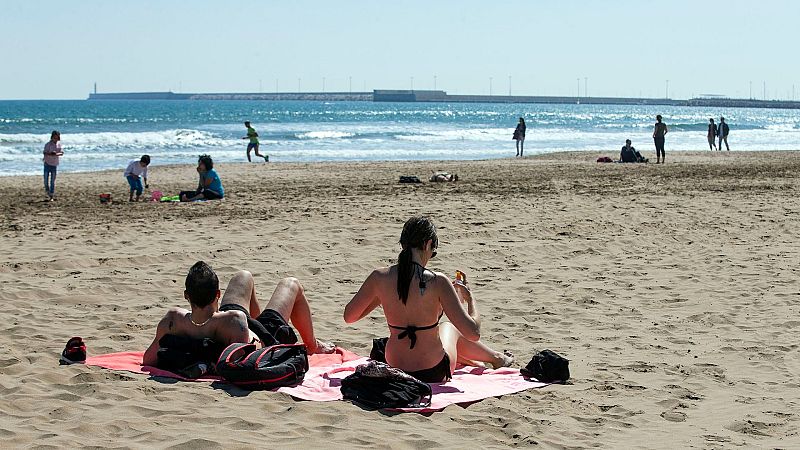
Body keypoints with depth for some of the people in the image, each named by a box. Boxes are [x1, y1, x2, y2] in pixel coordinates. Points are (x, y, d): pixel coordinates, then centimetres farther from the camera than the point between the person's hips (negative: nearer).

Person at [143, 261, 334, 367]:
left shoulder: (173, 319, -36)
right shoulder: (235, 320, -49)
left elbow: (147, 360, -24)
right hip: (265, 338, -5)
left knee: (244, 276, 27)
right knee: (291, 285, 22)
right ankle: (313, 345, 44)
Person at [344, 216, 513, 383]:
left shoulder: (379, 278, -12)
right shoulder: (437, 282, -21)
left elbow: (349, 316, 3)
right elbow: (473, 333, -19)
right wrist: (470, 299, -1)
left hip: (395, 370, 3)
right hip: (434, 374, -3)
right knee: (450, 328, 34)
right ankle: (496, 358, 60)